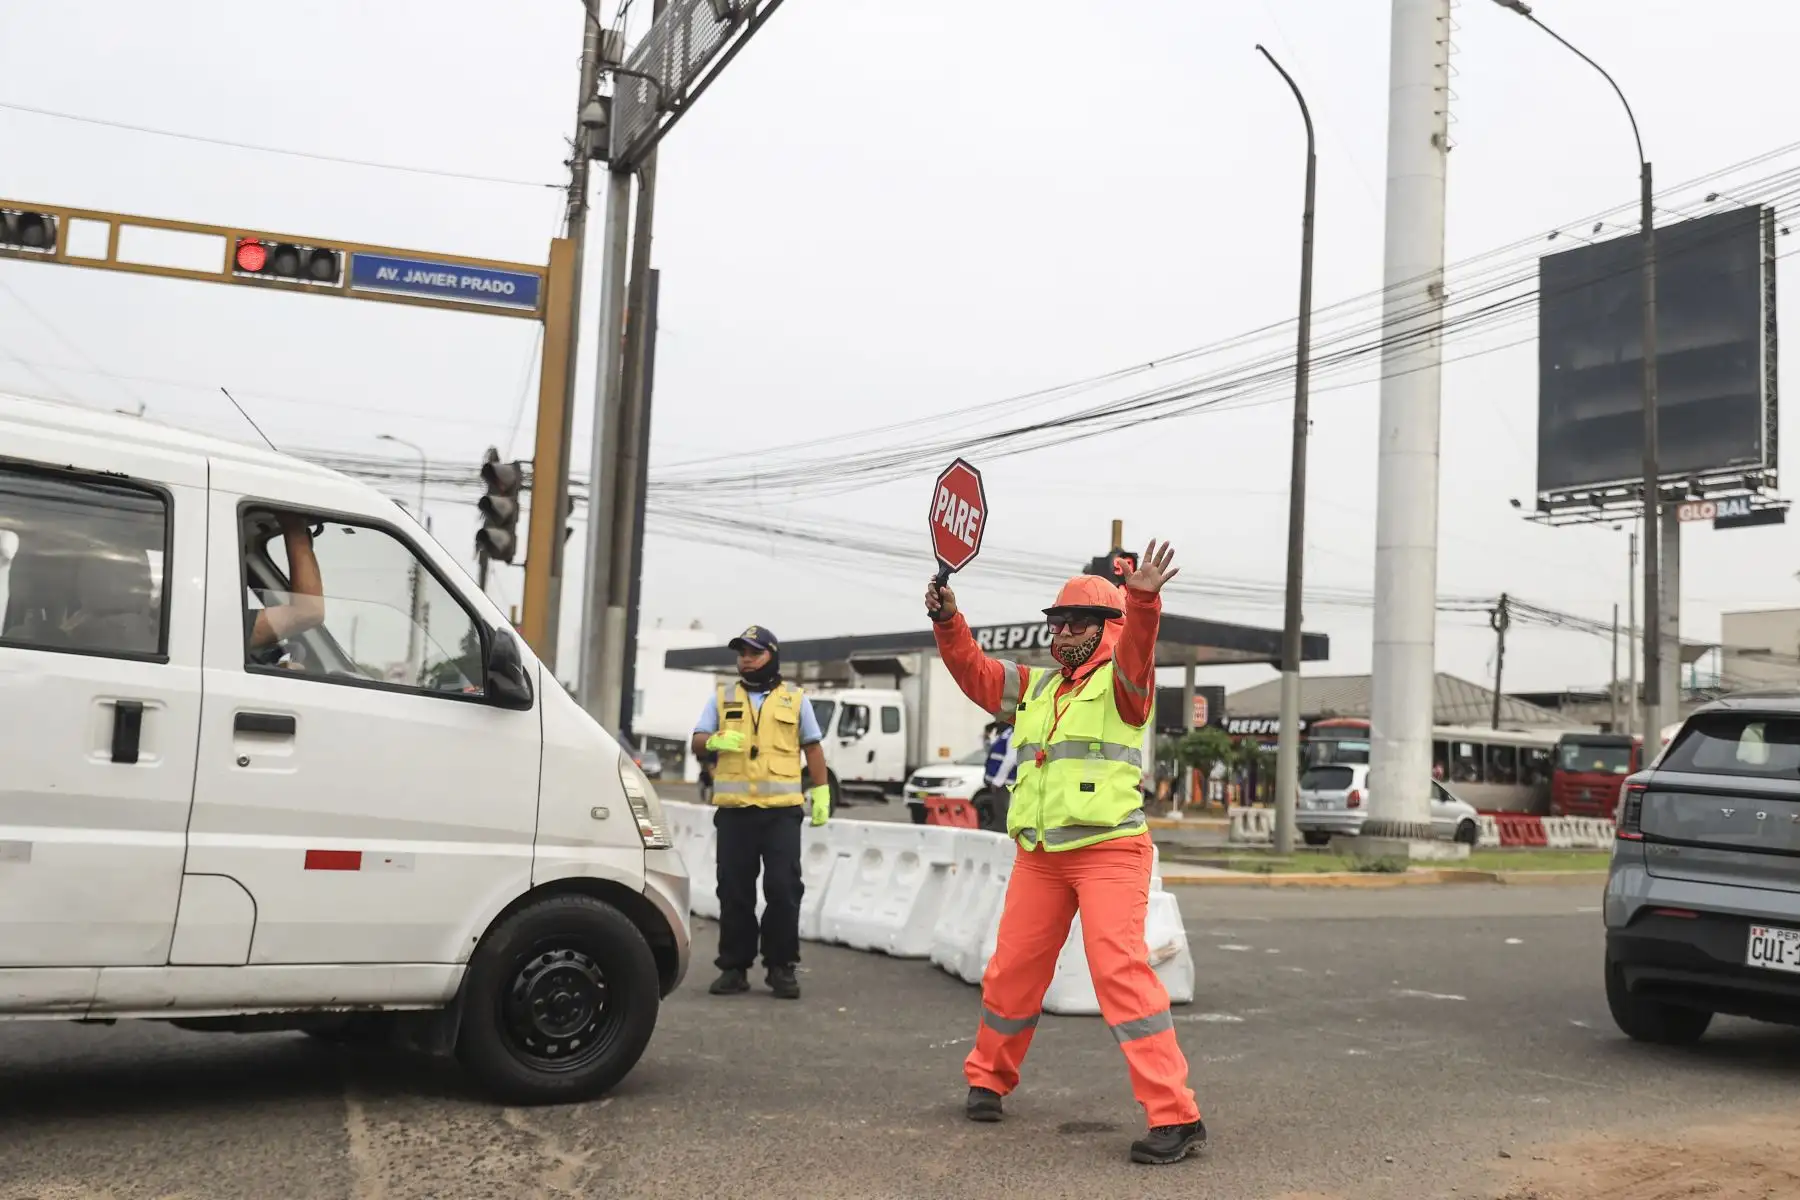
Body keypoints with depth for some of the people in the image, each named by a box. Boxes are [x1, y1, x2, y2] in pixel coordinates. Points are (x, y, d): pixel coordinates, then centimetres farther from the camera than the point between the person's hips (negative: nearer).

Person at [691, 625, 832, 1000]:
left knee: (783, 889, -4)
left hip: (781, 810, -1)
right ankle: (734, 967, 12)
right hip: (733, 809, 1)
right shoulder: (721, 698, 13)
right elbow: (697, 742, 8)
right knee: (734, 891, 4)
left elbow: (812, 748, 13)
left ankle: (781, 967, 7)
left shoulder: (795, 700, 11)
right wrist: (715, 741, -16)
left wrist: (821, 792, 3)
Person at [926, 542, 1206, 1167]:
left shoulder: (1120, 684, -4)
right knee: (1012, 970, 12)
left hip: (1108, 851, -6)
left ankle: (1175, 1116, -14)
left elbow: (1136, 650, -25)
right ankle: (988, 1077, 33)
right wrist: (948, 621, -1)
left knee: (1121, 971, -17)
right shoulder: (1034, 687, 16)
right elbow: (974, 671, 16)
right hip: (1039, 856, 7)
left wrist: (1142, 600, -45)